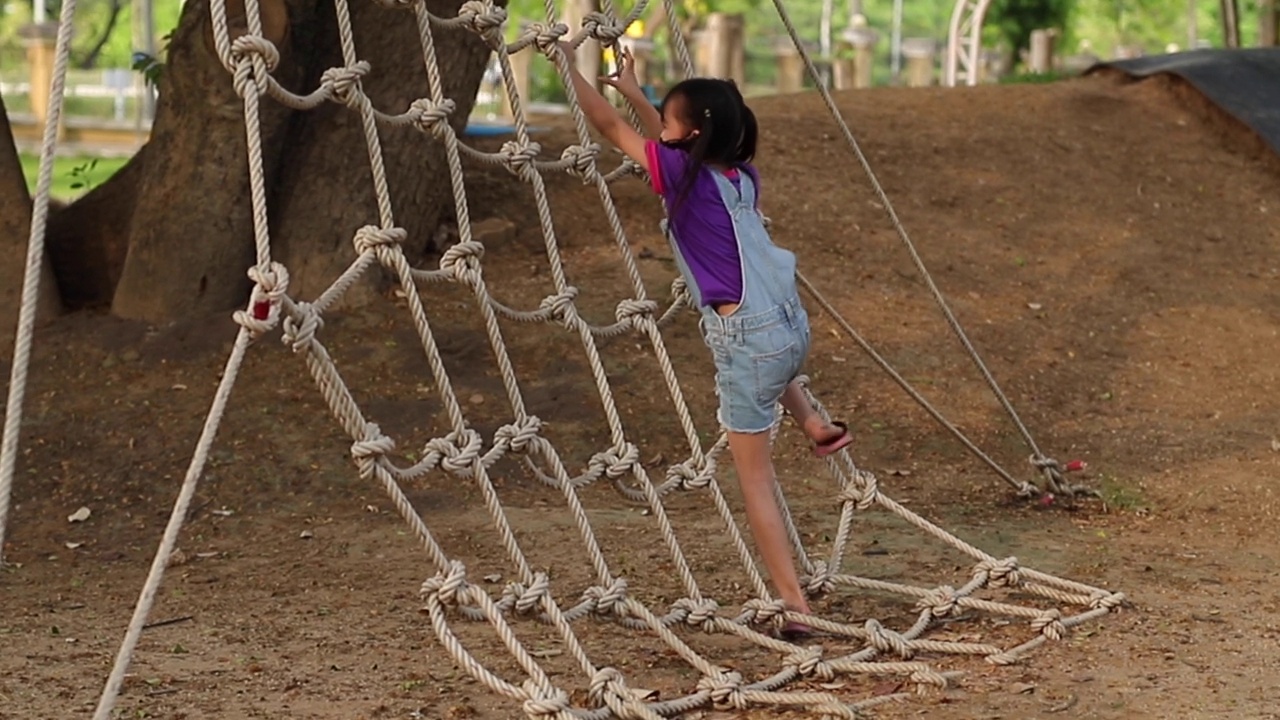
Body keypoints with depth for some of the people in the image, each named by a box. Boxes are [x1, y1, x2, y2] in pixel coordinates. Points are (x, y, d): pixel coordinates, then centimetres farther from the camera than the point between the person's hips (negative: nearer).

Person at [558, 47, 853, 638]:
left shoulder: (684, 174, -10)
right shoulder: (741, 176, 9)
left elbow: (608, 125, 0)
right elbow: (675, 141, 30)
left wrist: (567, 66, 12)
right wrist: (633, 91, 37)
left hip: (750, 339, -8)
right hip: (791, 327, 8)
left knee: (755, 478, 2)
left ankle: (795, 607, 1)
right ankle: (815, 424, 31)